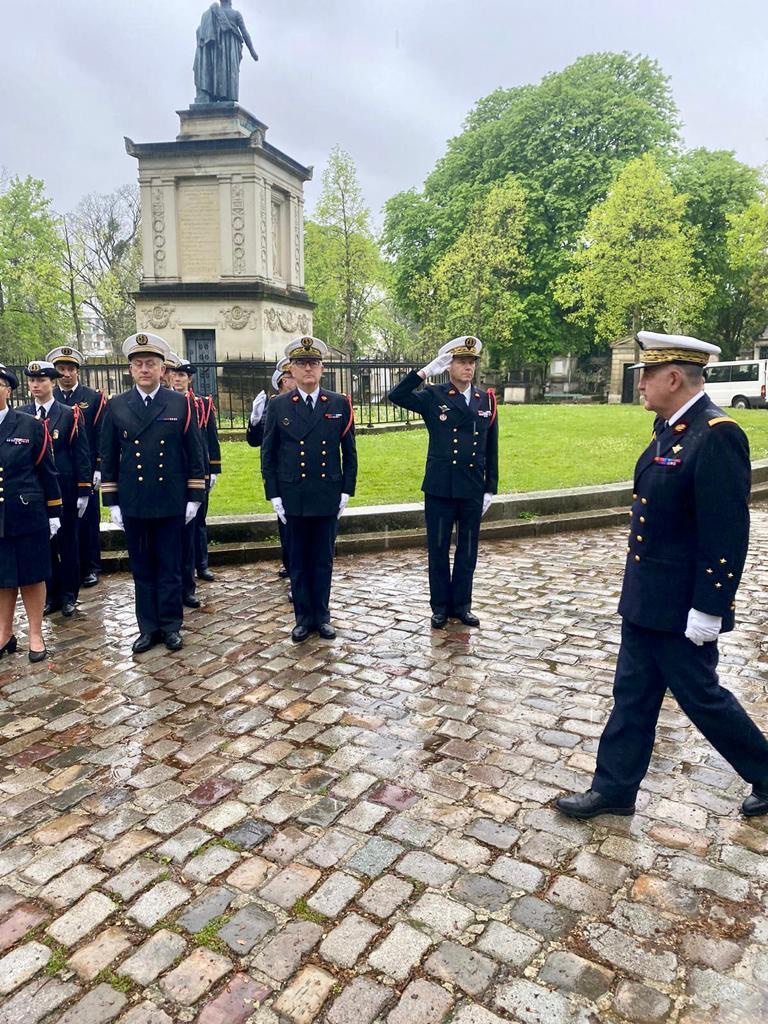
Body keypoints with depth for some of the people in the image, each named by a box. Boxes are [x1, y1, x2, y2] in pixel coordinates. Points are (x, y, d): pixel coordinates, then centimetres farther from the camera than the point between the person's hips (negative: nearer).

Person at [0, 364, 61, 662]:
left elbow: (47, 472, 0)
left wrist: (54, 513, 0)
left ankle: (35, 635, 20)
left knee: (31, 576, 7)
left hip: (27, 516, -2)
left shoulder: (31, 426, -2)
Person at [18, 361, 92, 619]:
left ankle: (68, 596, 18)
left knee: (68, 542, 6)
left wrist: (84, 490, -7)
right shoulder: (20, 415, 6)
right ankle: (50, 595, 20)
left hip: (64, 488, -2)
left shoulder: (69, 415, -1)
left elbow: (81, 453, -3)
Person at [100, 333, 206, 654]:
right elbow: (108, 458, 7)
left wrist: (195, 497, -1)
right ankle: (148, 628, 22)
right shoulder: (115, 406, 5)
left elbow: (194, 454, 2)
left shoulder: (181, 404, 0)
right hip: (132, 504, 2)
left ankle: (170, 626, 20)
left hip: (170, 502, -2)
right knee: (142, 568, 10)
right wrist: (111, 502, 4)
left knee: (169, 567, 7)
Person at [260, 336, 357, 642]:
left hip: (328, 497, 0)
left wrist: (346, 491, 0)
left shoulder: (340, 404, 2)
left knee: (323, 560, 10)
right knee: (298, 561, 9)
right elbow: (268, 455, 3)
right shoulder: (278, 406, 1)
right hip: (292, 497, 0)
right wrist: (274, 495, -3)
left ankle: (322, 616, 22)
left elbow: (349, 452, 5)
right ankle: (304, 617, 21)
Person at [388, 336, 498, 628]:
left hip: (473, 490, 3)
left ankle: (461, 604, 25)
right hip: (440, 488, -2)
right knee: (438, 549, 7)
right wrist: (426, 371, -20)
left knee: (467, 550, 11)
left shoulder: (486, 400, 6)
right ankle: (440, 606, 21)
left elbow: (491, 449, 8)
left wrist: (490, 488, 6)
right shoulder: (433, 396, -2)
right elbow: (396, 396, -17)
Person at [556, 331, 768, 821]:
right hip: (645, 598, 9)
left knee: (701, 697, 10)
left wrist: (708, 609, -20)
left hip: (682, 606, -9)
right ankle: (614, 790, 28)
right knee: (633, 696, 15)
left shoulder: (717, 435, -21)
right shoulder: (670, 427, 7)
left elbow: (727, 535, -23)